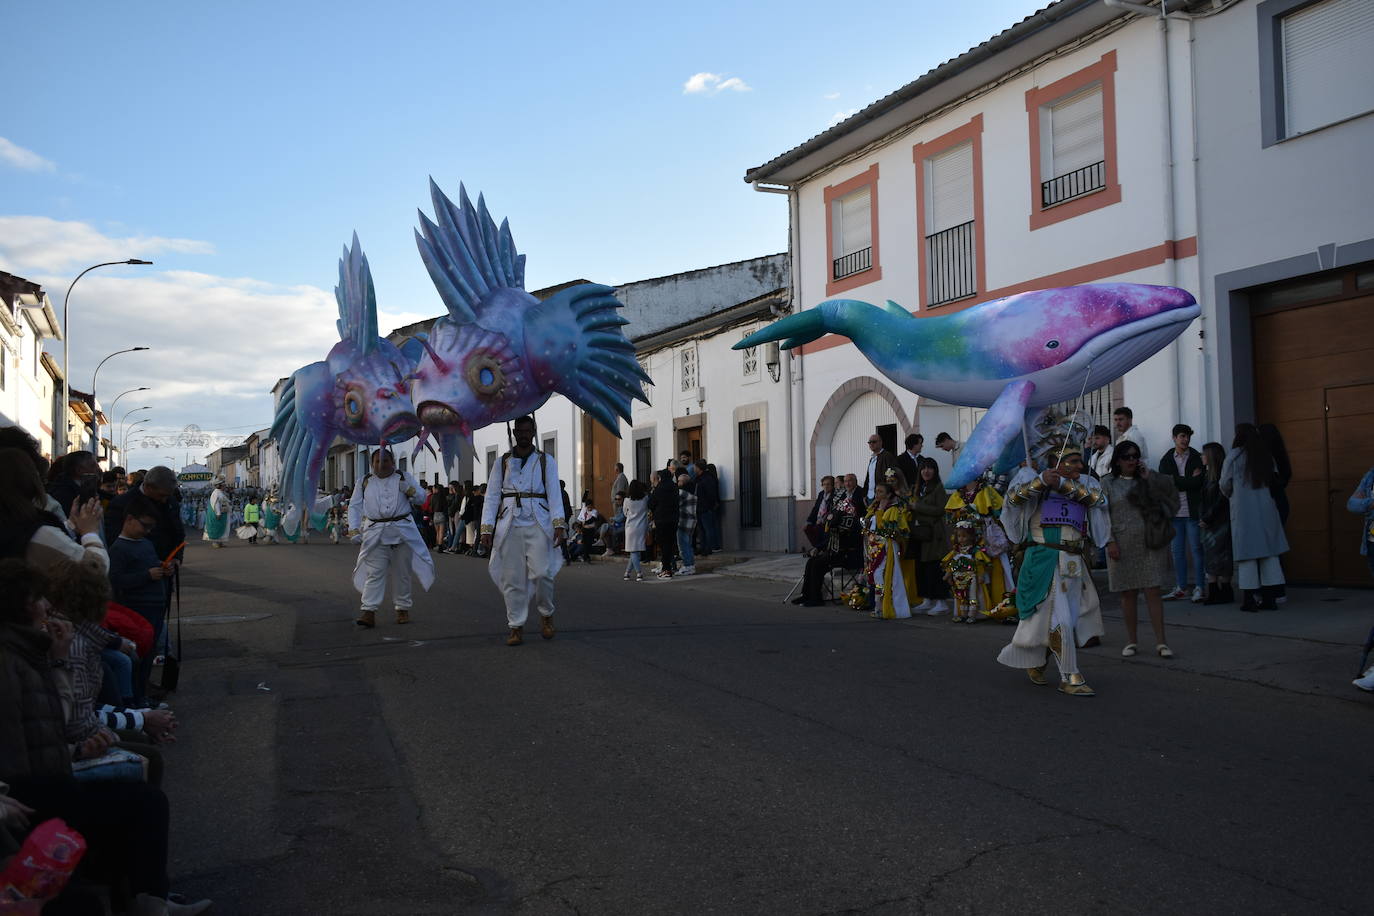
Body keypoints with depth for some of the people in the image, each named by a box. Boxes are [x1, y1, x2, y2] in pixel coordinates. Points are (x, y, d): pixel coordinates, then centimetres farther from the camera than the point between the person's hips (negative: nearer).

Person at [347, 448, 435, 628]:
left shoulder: (404, 477, 11)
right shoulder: (364, 482, 13)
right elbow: (354, 507, 8)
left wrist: (409, 490, -14)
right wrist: (354, 530, -4)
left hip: (402, 531, 1)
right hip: (375, 533, 0)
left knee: (403, 572, 7)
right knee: (374, 573, -9)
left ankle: (402, 608, 18)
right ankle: (368, 612, -13)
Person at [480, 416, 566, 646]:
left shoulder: (546, 461, 10)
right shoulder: (502, 463, 13)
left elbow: (554, 494, 2)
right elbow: (492, 498, 9)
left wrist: (559, 524, -11)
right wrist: (487, 529, -1)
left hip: (538, 524, -1)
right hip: (509, 525, 1)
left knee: (541, 573, -13)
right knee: (512, 579, -1)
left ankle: (546, 614, 11)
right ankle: (516, 627, 8)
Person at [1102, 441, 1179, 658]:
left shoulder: (1146, 480, 10)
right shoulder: (1108, 483, 4)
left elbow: (1168, 500, -3)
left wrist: (1149, 479, -6)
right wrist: (1110, 542, -10)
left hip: (1149, 543, 1)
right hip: (1122, 545, -1)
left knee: (1153, 592, -2)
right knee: (1128, 594, 6)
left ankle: (1160, 642, -1)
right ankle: (1131, 641, 16)